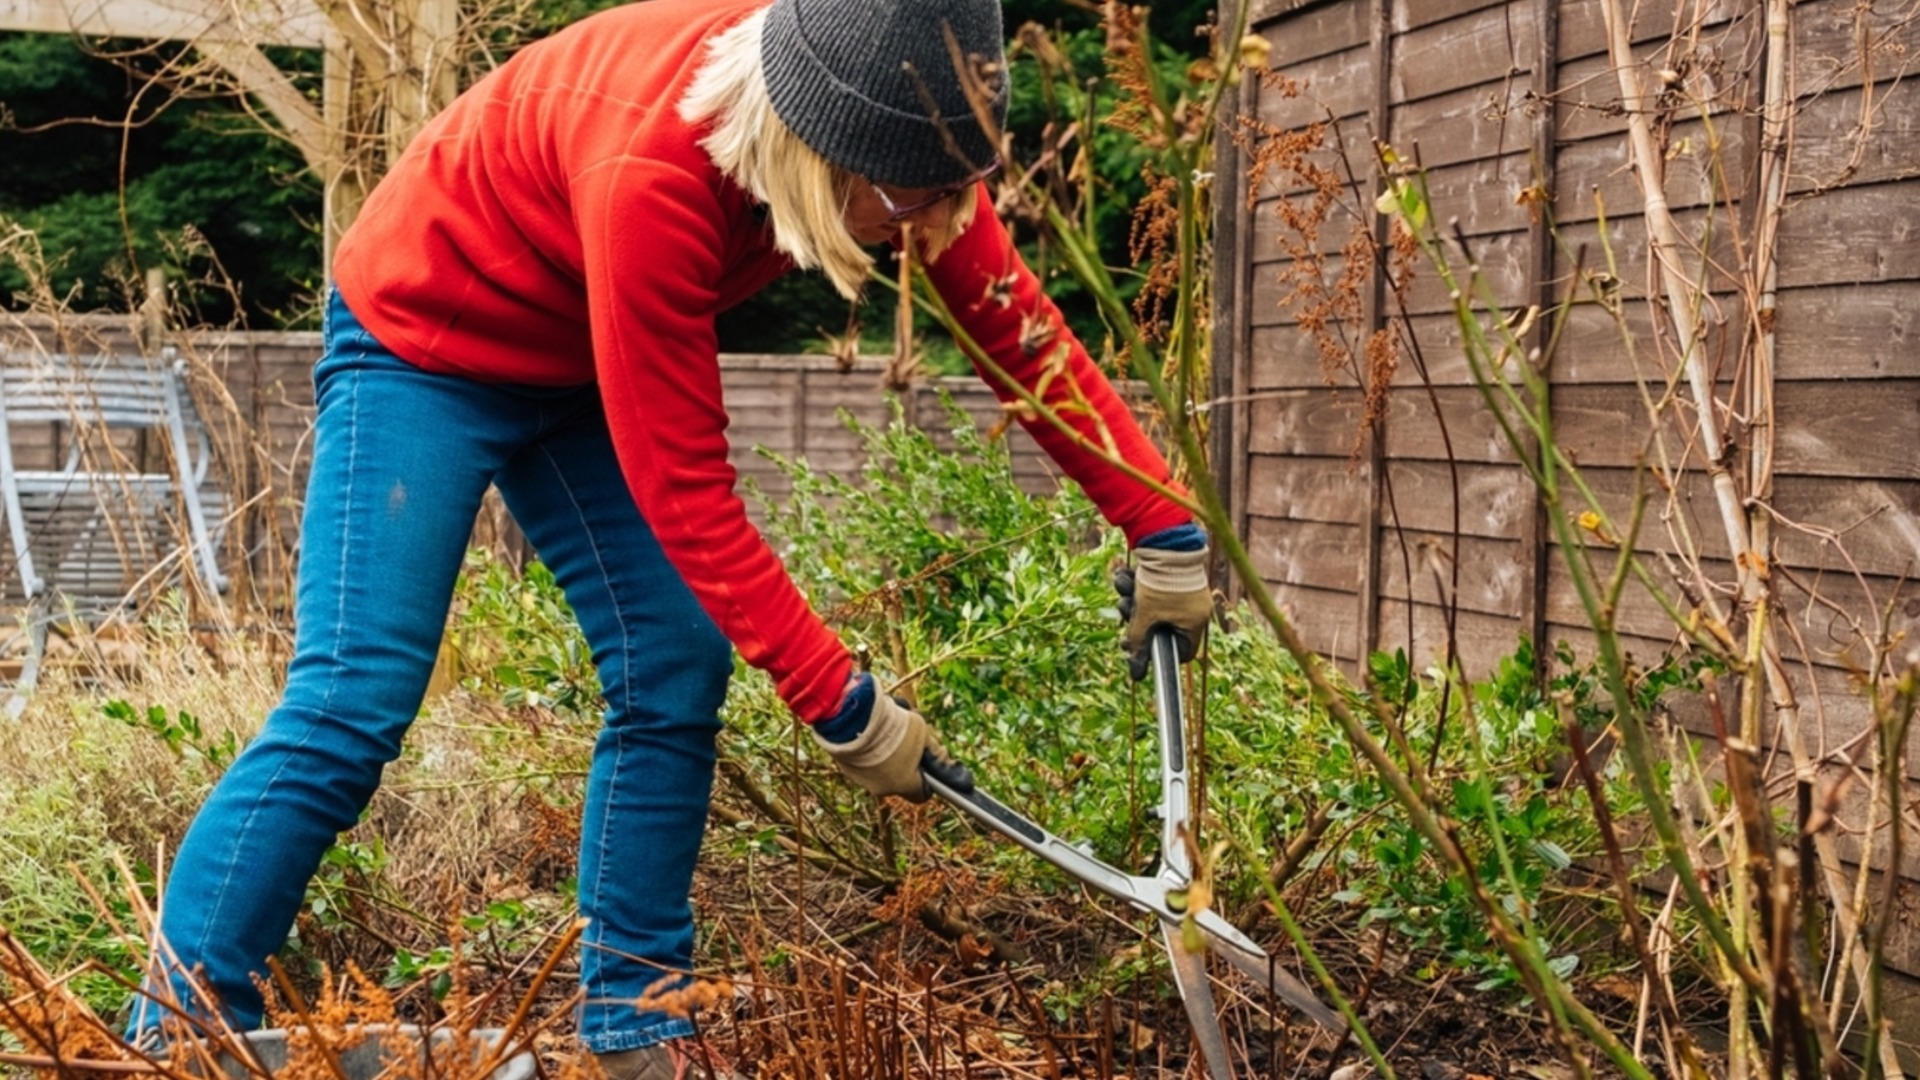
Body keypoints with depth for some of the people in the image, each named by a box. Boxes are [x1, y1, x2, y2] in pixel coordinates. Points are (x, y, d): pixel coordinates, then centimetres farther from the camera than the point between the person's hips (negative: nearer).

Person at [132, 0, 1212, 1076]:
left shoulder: (880, 120, -20)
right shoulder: (652, 171, -40)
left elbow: (1021, 328, -9)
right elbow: (685, 491, -33)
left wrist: (1167, 532, -12)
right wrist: (841, 705, -29)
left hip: (581, 362, 7)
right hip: (425, 333, -7)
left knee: (676, 674, -2)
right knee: (353, 704, -15)